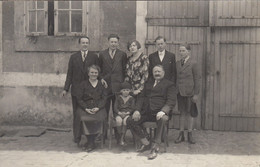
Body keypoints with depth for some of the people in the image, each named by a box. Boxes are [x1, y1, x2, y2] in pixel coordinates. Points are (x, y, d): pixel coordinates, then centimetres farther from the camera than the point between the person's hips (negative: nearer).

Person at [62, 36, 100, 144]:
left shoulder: (94, 57, 6)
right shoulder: (73, 57, 10)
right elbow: (69, 74, 8)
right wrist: (66, 89, 2)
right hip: (76, 90, 1)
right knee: (77, 114, 4)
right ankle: (77, 137, 12)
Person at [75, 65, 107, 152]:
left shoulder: (101, 84, 14)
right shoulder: (83, 84, 11)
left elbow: (104, 98, 8)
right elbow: (79, 99, 5)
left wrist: (98, 108, -10)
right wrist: (86, 108, -10)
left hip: (98, 108, 1)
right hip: (85, 108, 0)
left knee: (99, 118, -32)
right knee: (85, 119, -33)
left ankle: (90, 143, -13)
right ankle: (91, 143, -14)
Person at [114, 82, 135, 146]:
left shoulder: (131, 98, 10)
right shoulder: (118, 97, 12)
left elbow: (133, 108, 2)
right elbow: (115, 107, 6)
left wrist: (127, 113, -14)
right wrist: (119, 113, -12)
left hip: (128, 114, -1)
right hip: (119, 113, 1)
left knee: (125, 120, -35)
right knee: (119, 121, -34)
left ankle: (122, 139, -29)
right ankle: (121, 138, -19)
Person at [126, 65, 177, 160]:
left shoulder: (169, 84, 9)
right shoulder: (148, 83, 25)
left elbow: (171, 101, -3)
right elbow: (141, 97, 19)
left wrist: (163, 111, -22)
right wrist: (137, 110, 0)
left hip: (159, 112, -5)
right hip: (146, 112, 5)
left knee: (163, 119, -39)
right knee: (130, 121, -16)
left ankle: (155, 147, -29)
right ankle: (145, 143, -3)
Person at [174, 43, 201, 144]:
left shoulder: (193, 64, -6)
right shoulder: (177, 64, 7)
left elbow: (197, 79, -7)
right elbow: (175, 78, 10)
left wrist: (196, 94, -10)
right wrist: (175, 90, 4)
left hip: (189, 92, -4)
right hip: (180, 92, 4)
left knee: (189, 113, 5)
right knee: (182, 113, 10)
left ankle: (190, 135, 16)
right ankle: (181, 135, 16)